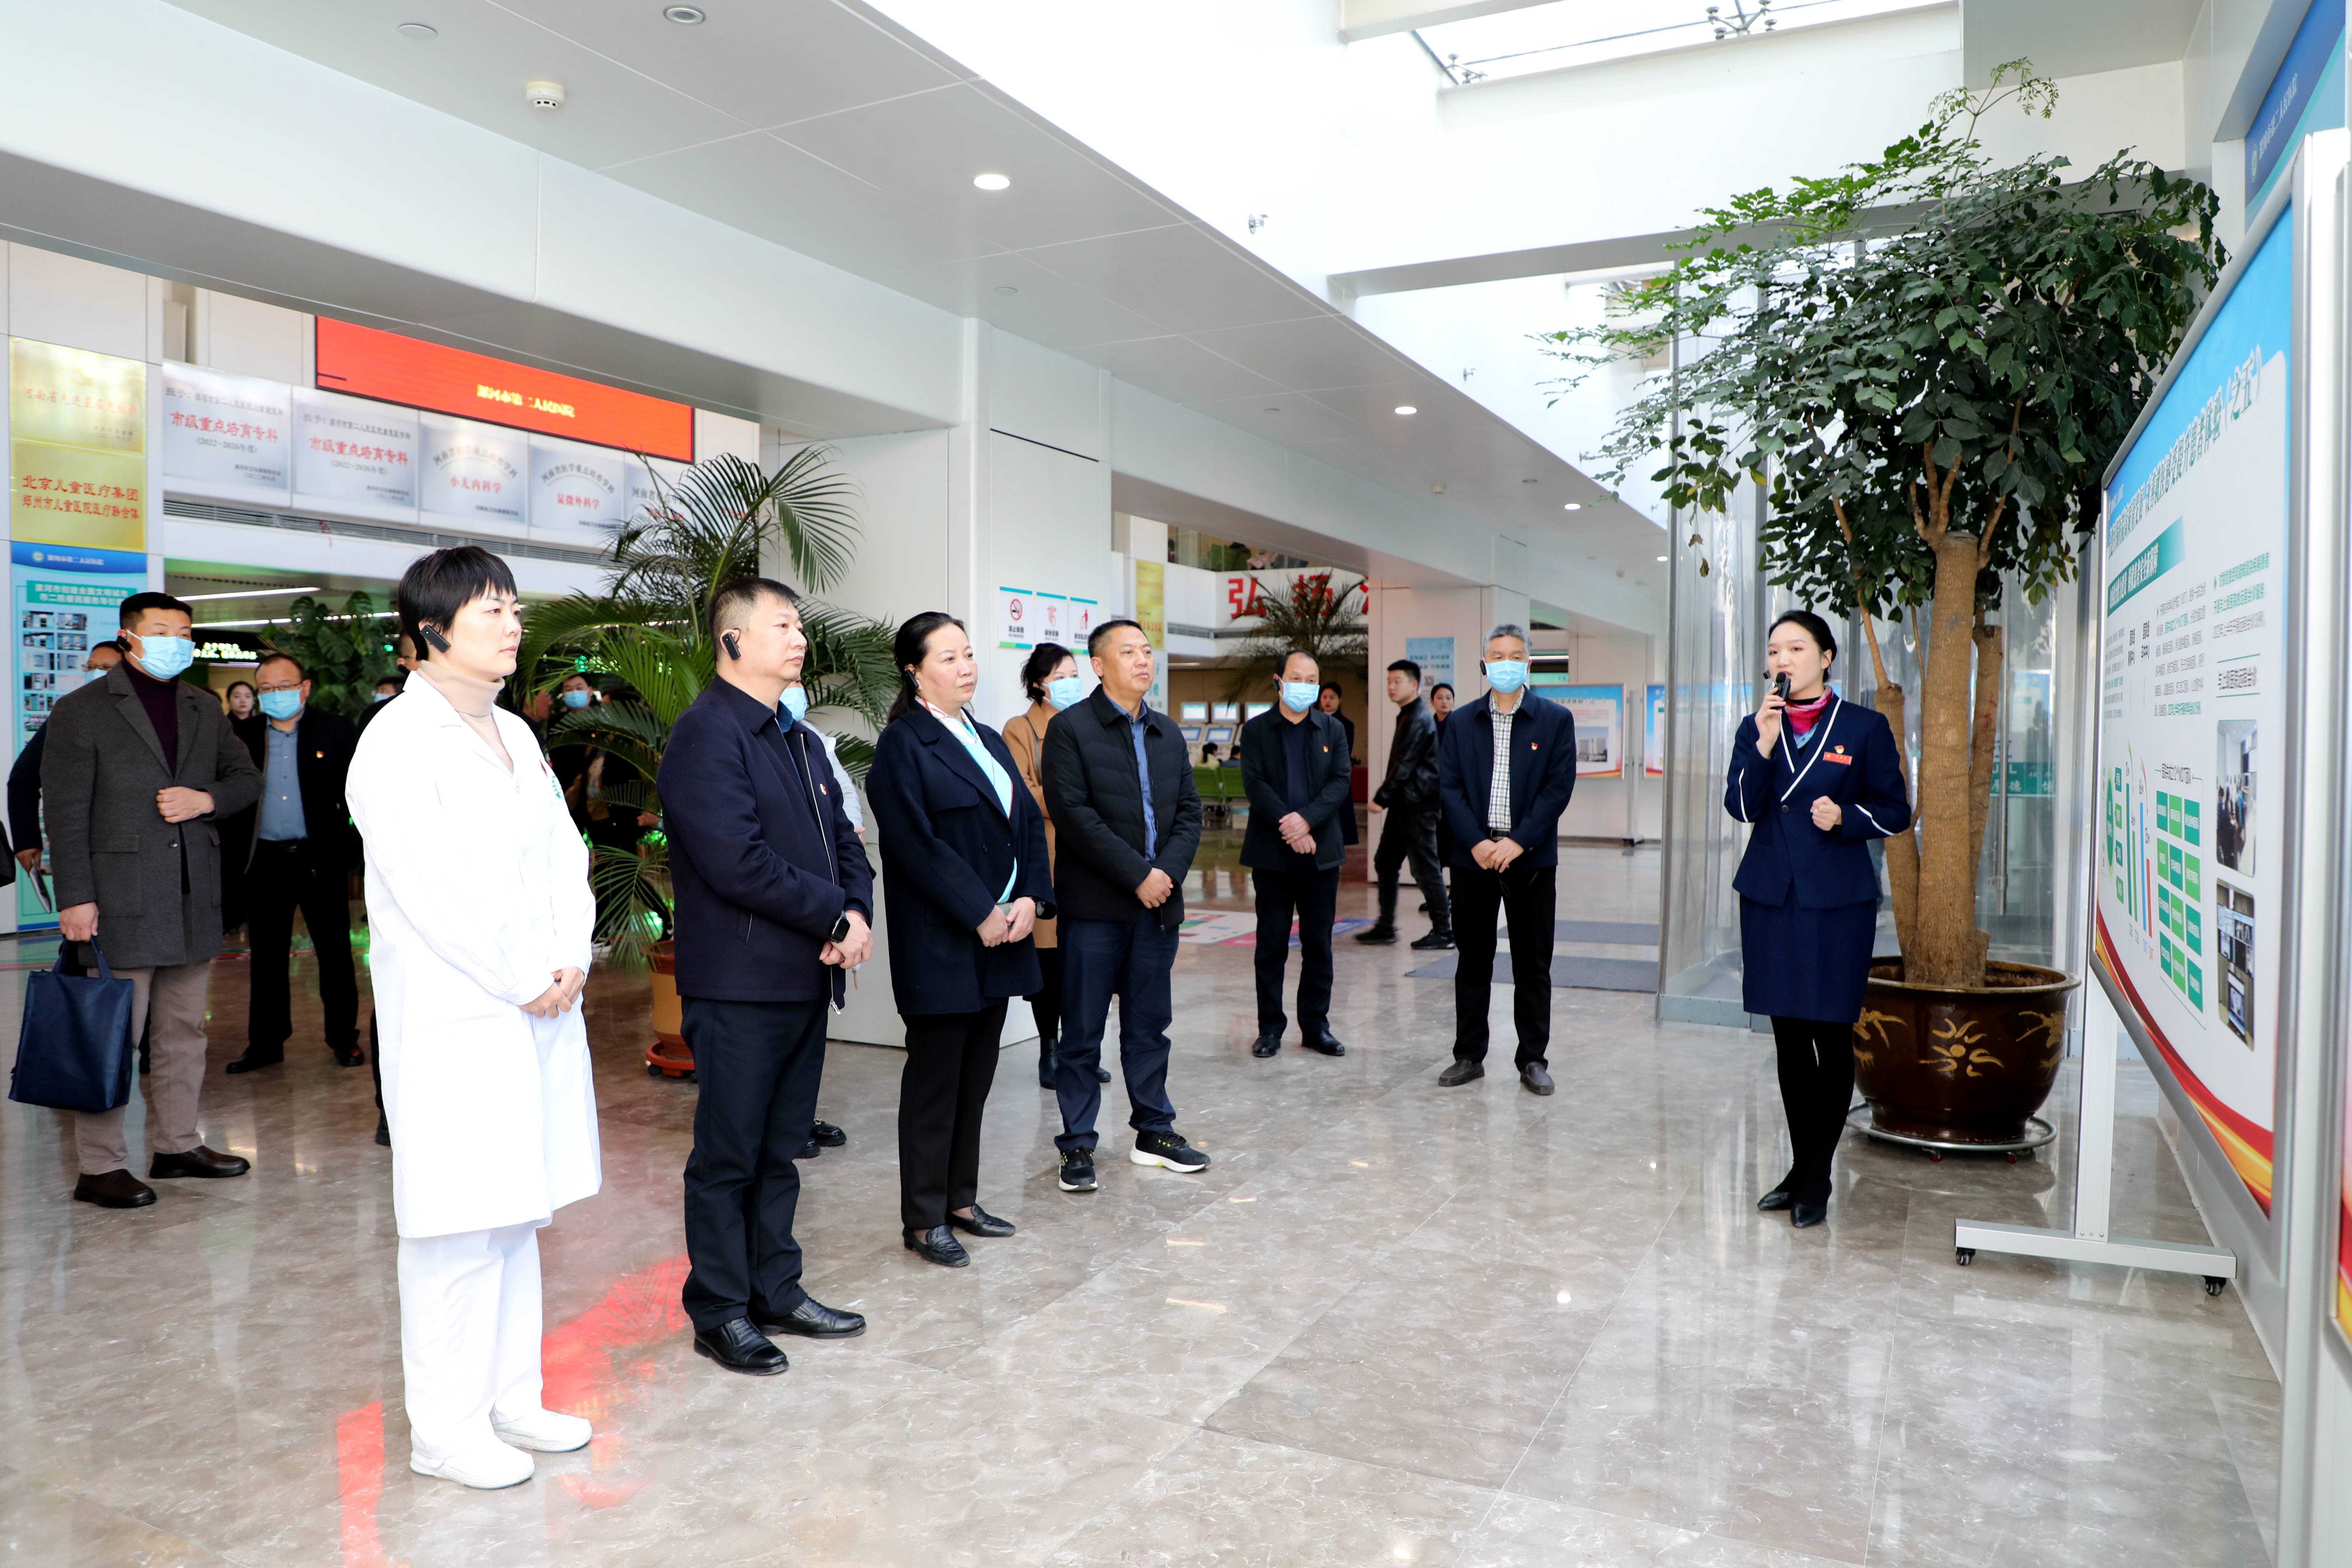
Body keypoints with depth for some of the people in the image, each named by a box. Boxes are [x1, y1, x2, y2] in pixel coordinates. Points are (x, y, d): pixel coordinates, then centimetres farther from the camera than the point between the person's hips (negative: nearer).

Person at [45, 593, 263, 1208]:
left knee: (184, 1031, 13)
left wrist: (206, 799, -4)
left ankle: (177, 1144, 25)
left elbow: (247, 778, 18)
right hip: (121, 900, -6)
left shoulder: (205, 709, 14)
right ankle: (100, 1168, 7)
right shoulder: (81, 711, -2)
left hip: (193, 899, 6)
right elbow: (66, 812, -6)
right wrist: (76, 897, -13)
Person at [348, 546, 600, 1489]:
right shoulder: (398, 742, -11)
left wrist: (570, 960, -2)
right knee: (460, 1226, -1)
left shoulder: (515, 736, 14)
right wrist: (522, 983, -13)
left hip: (539, 1011, 8)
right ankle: (445, 1428, 13)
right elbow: (430, 891, -17)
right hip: (453, 1019, -8)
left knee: (517, 1213, 15)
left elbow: (564, 852, 12)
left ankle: (508, 1401, 27)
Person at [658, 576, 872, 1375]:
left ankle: (777, 1291, 29)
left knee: (780, 1151, 17)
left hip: (806, 980, 8)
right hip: (739, 986, -8)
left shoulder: (799, 740, 16)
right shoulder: (707, 734, -13)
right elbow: (738, 861, -22)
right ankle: (720, 1312, 18)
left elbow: (844, 842, 15)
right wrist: (834, 916, -14)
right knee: (729, 1157, 4)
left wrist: (857, 912, -5)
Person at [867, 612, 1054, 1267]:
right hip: (940, 943, -7)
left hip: (1001, 933, 7)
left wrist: (1031, 899, -4)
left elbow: (1028, 822, 11)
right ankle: (924, 1220, 13)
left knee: (976, 1076, 13)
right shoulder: (903, 745, -9)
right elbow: (917, 844, -17)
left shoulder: (989, 741, 15)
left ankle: (960, 1199, 25)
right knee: (934, 1079, 2)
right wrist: (981, 914, -16)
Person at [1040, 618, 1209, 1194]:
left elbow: (1189, 810, 10)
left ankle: (1154, 1131, 25)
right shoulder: (1070, 728, -4)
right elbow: (1073, 813, -13)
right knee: (1082, 1032, 2)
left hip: (1159, 900, 5)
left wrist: (1168, 871, -7)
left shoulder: (1168, 732, 14)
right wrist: (1137, 875, -16)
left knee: (1149, 1025, 14)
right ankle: (1077, 1144, 11)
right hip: (1095, 904, -5)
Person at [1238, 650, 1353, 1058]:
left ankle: (1316, 1025, 16)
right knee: (1272, 945, 4)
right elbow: (1255, 784, -7)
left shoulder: (1333, 731, 9)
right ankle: (1270, 1028, 12)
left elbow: (1340, 783, -2)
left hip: (1321, 854, 2)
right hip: (1272, 854, -2)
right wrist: (1287, 825, -17)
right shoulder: (1256, 731, 4)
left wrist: (1306, 819, -16)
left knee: (1318, 945, 7)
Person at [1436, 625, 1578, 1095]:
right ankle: (1469, 1056, 17)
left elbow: (1559, 787, -5)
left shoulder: (1556, 720, 2)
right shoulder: (1461, 722, 7)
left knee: (1533, 965, 5)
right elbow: (1449, 787, 0)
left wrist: (1518, 843, -14)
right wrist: (1477, 843, -12)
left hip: (1531, 858, -1)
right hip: (1474, 858, 1)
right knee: (1473, 962, 8)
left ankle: (1534, 1061, 14)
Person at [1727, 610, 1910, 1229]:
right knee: (1788, 1037, 10)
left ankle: (1817, 1177, 12)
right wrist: (1763, 744, -14)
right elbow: (1741, 807, -3)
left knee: (1831, 1038, 1)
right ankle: (1800, 1168, 22)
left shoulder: (1865, 727, 0)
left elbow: (1896, 811, 2)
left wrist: (1844, 817, -16)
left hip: (1838, 899, -3)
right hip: (1770, 898, 3)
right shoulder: (1755, 728, 9)